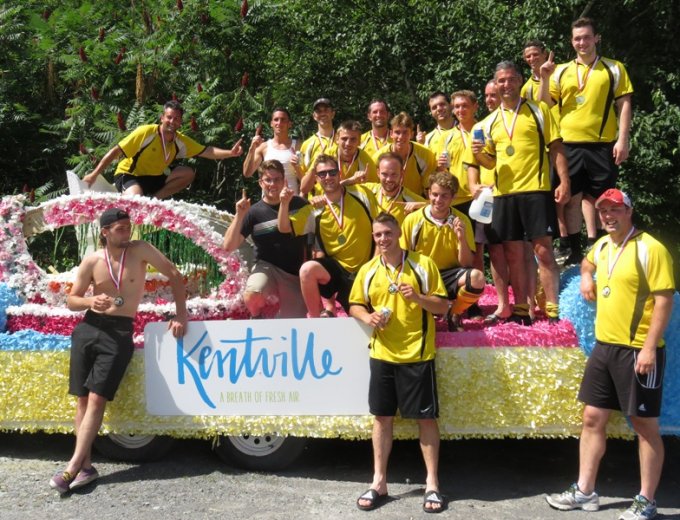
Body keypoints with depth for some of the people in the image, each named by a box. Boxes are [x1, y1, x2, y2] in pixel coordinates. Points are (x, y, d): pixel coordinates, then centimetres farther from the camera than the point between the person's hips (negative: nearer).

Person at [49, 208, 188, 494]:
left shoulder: (140, 250, -4)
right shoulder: (92, 261, 1)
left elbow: (175, 276, 0)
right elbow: (71, 300, 8)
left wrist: (180, 315, -6)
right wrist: (90, 302, -15)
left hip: (119, 332, -3)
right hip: (88, 328, 3)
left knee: (96, 398, -11)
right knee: (82, 398, 1)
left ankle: (74, 466, -9)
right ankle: (86, 466, 6)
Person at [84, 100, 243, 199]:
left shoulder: (181, 141, -4)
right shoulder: (146, 132, -20)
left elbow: (207, 151, -4)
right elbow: (115, 152, -18)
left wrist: (230, 153, -22)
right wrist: (94, 175, -22)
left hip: (154, 179, 7)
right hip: (128, 175, -7)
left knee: (188, 173, -10)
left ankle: (153, 198, -12)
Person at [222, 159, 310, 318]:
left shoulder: (299, 204, -1)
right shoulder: (254, 212, -6)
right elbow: (228, 246, -12)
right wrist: (239, 215, -22)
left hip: (296, 273, 2)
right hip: (267, 266, -2)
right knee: (251, 296, -35)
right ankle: (258, 317, 2)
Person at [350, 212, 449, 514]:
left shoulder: (423, 264, -3)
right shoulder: (367, 270, 5)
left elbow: (442, 306, -2)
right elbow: (354, 305, 14)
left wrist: (418, 297, -20)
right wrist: (367, 317, -8)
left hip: (417, 354, -3)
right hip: (381, 354, 3)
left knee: (426, 418, 2)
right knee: (382, 417, 9)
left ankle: (432, 483, 14)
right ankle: (379, 482, 19)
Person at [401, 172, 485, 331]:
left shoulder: (461, 221, -5)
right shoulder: (412, 220, -5)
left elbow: (466, 264, -7)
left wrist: (462, 238, -24)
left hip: (449, 275, 1)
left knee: (477, 278, -30)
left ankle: (454, 314, -1)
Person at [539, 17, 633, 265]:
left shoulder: (614, 68, 6)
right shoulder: (561, 71, 10)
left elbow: (624, 105, 2)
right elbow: (546, 105, 7)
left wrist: (623, 139, -7)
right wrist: (545, 79, -8)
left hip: (602, 144, -1)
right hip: (569, 144, 1)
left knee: (597, 197, 4)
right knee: (572, 198, 4)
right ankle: (575, 250, 12)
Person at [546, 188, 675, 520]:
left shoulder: (650, 248, -13)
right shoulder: (602, 245, 11)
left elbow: (664, 300, -17)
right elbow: (588, 261, 36)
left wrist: (649, 348, -22)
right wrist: (586, 276, 13)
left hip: (637, 351, -8)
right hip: (604, 346, 8)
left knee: (645, 426, 3)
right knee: (592, 419, 12)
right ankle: (585, 491, 23)